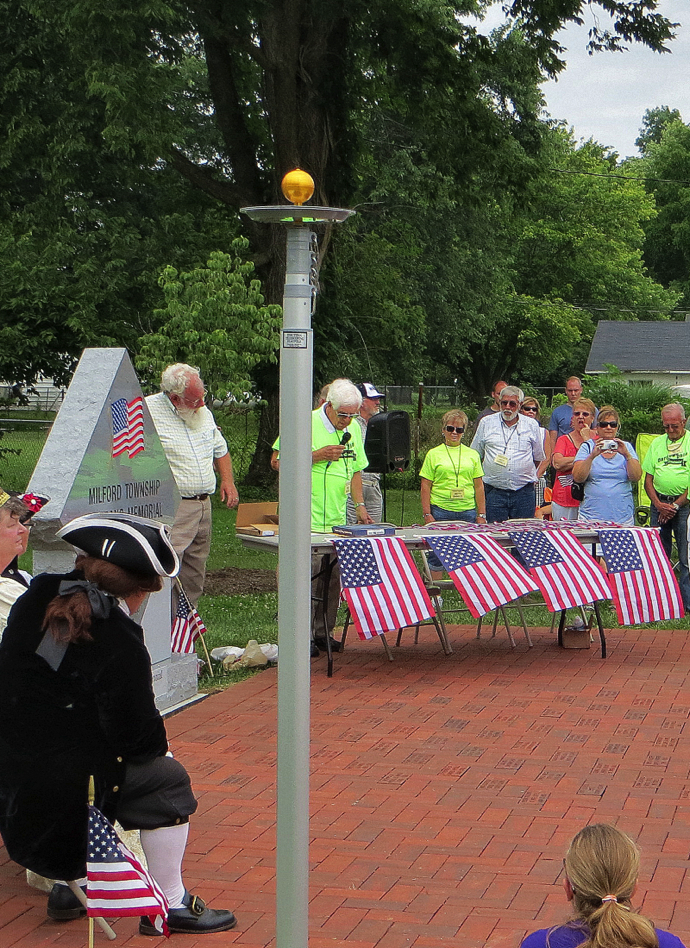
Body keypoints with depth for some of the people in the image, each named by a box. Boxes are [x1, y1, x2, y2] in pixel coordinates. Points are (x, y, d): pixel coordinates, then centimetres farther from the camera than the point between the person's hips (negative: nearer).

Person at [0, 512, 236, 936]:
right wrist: (160, 742, 9)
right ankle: (170, 906, 17)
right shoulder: (120, 646, -20)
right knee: (168, 781, 9)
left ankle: (70, 885, 36)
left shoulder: (36, 599, 2)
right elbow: (138, 737, -12)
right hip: (61, 787, -8)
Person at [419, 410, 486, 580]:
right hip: (440, 511, -2)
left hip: (468, 511, 2)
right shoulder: (434, 454, 5)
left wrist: (481, 515, 6)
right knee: (437, 554, -1)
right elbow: (425, 486, 3)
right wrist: (427, 514, -5)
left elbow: (479, 486, 12)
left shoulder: (472, 455, 12)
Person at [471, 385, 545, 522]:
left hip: (524, 491, 1)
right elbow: (475, 456, 14)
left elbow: (538, 457, 19)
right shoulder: (487, 423, 8)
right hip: (494, 492, 0)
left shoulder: (531, 425, 9)